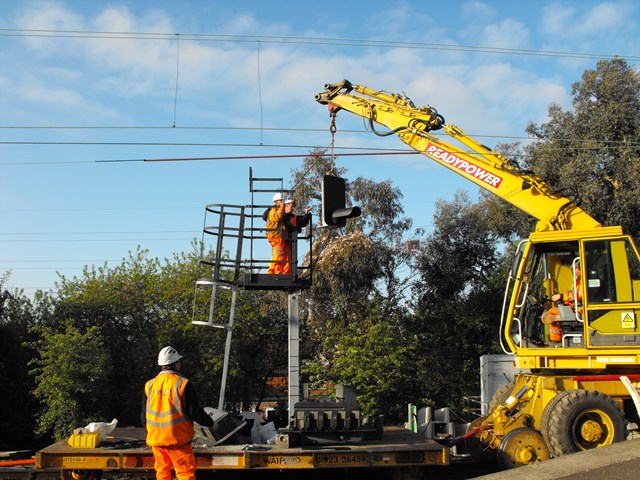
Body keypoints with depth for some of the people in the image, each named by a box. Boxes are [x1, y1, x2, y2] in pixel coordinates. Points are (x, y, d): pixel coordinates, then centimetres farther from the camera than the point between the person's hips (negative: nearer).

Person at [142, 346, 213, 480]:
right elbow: (195, 412, -10)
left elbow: (144, 415, 14)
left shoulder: (149, 385, 5)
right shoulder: (182, 384, -11)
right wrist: (209, 422, 8)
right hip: (177, 439, -6)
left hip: (156, 439, 6)